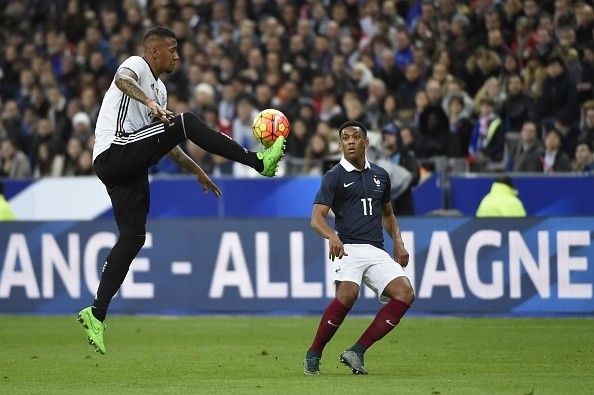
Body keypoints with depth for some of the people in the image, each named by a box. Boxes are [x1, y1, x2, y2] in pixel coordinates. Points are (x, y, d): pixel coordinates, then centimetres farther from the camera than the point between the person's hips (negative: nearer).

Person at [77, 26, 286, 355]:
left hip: (128, 168, 10)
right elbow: (122, 79, -26)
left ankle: (96, 314, 1)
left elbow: (164, 143, 36)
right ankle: (258, 162, -23)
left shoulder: (159, 89, 29)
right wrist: (150, 103, -43)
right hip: (115, 151, -10)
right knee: (186, 121, -21)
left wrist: (197, 171, 32)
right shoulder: (136, 65, 1)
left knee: (133, 236, 3)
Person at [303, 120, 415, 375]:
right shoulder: (334, 177, 2)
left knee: (405, 294, -17)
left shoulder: (380, 175, 18)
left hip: (377, 251, 5)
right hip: (348, 248, -5)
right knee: (348, 293, -32)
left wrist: (398, 243, 16)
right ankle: (313, 355, -16)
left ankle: (357, 352, -12)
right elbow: (317, 218, -8)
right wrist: (332, 237, -29)